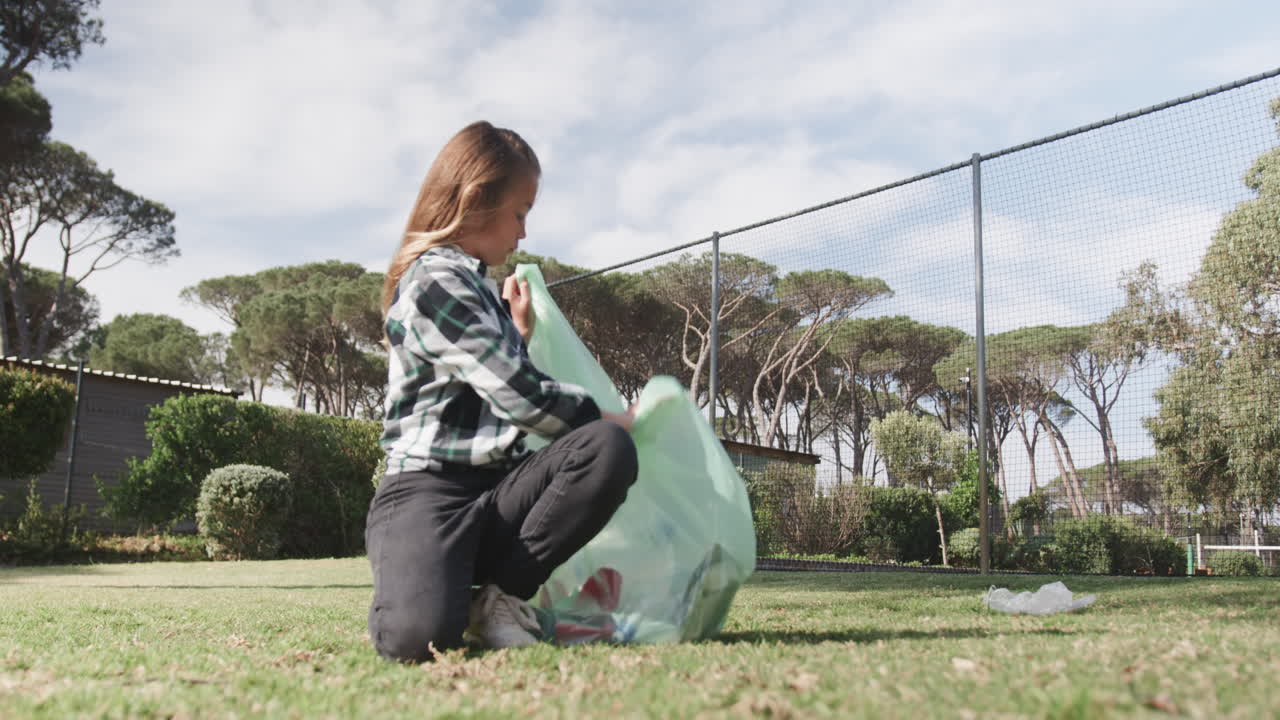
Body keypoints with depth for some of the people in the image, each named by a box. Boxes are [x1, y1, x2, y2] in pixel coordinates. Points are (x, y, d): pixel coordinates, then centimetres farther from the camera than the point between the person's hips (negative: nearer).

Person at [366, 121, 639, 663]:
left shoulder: (473, 284, 22)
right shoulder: (437, 278, -10)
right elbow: (523, 398, -15)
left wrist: (519, 336, 21)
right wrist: (609, 418, -2)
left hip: (494, 488, 9)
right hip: (427, 492, -9)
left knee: (609, 452, -21)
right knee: (417, 636, -36)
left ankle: (499, 595, -8)